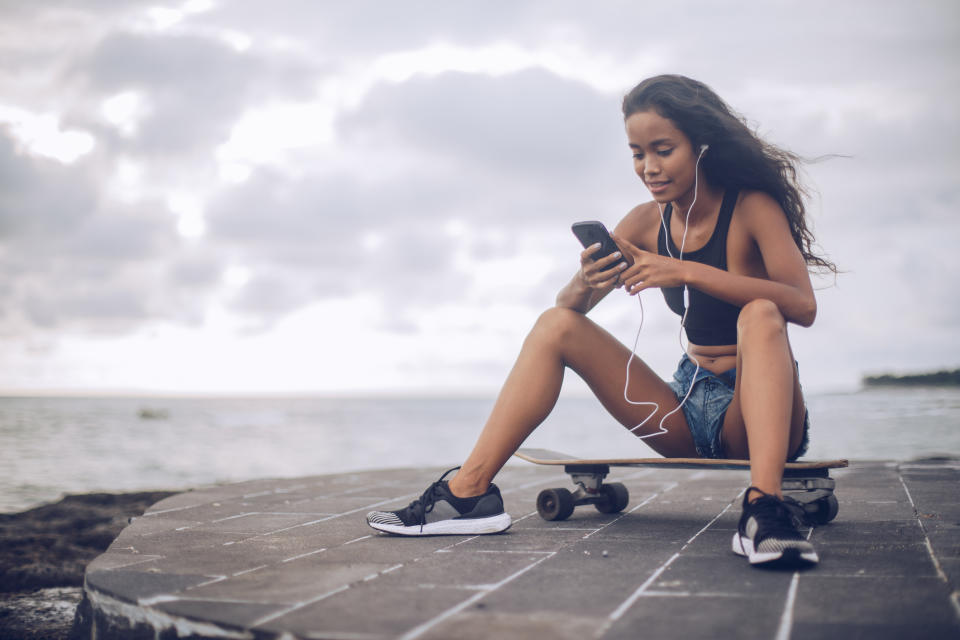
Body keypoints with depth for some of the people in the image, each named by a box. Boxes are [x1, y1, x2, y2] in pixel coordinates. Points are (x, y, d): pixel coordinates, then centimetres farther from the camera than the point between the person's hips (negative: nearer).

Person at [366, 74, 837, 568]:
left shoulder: (752, 207, -11)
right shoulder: (646, 223, 3)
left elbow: (802, 304, -27)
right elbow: (568, 305, 0)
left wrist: (687, 272, -34)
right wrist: (587, 283, -25)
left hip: (756, 410, -5)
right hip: (687, 413, 5)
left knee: (760, 315, -34)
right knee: (556, 325, -6)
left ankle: (764, 507, -52)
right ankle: (470, 490, -17)